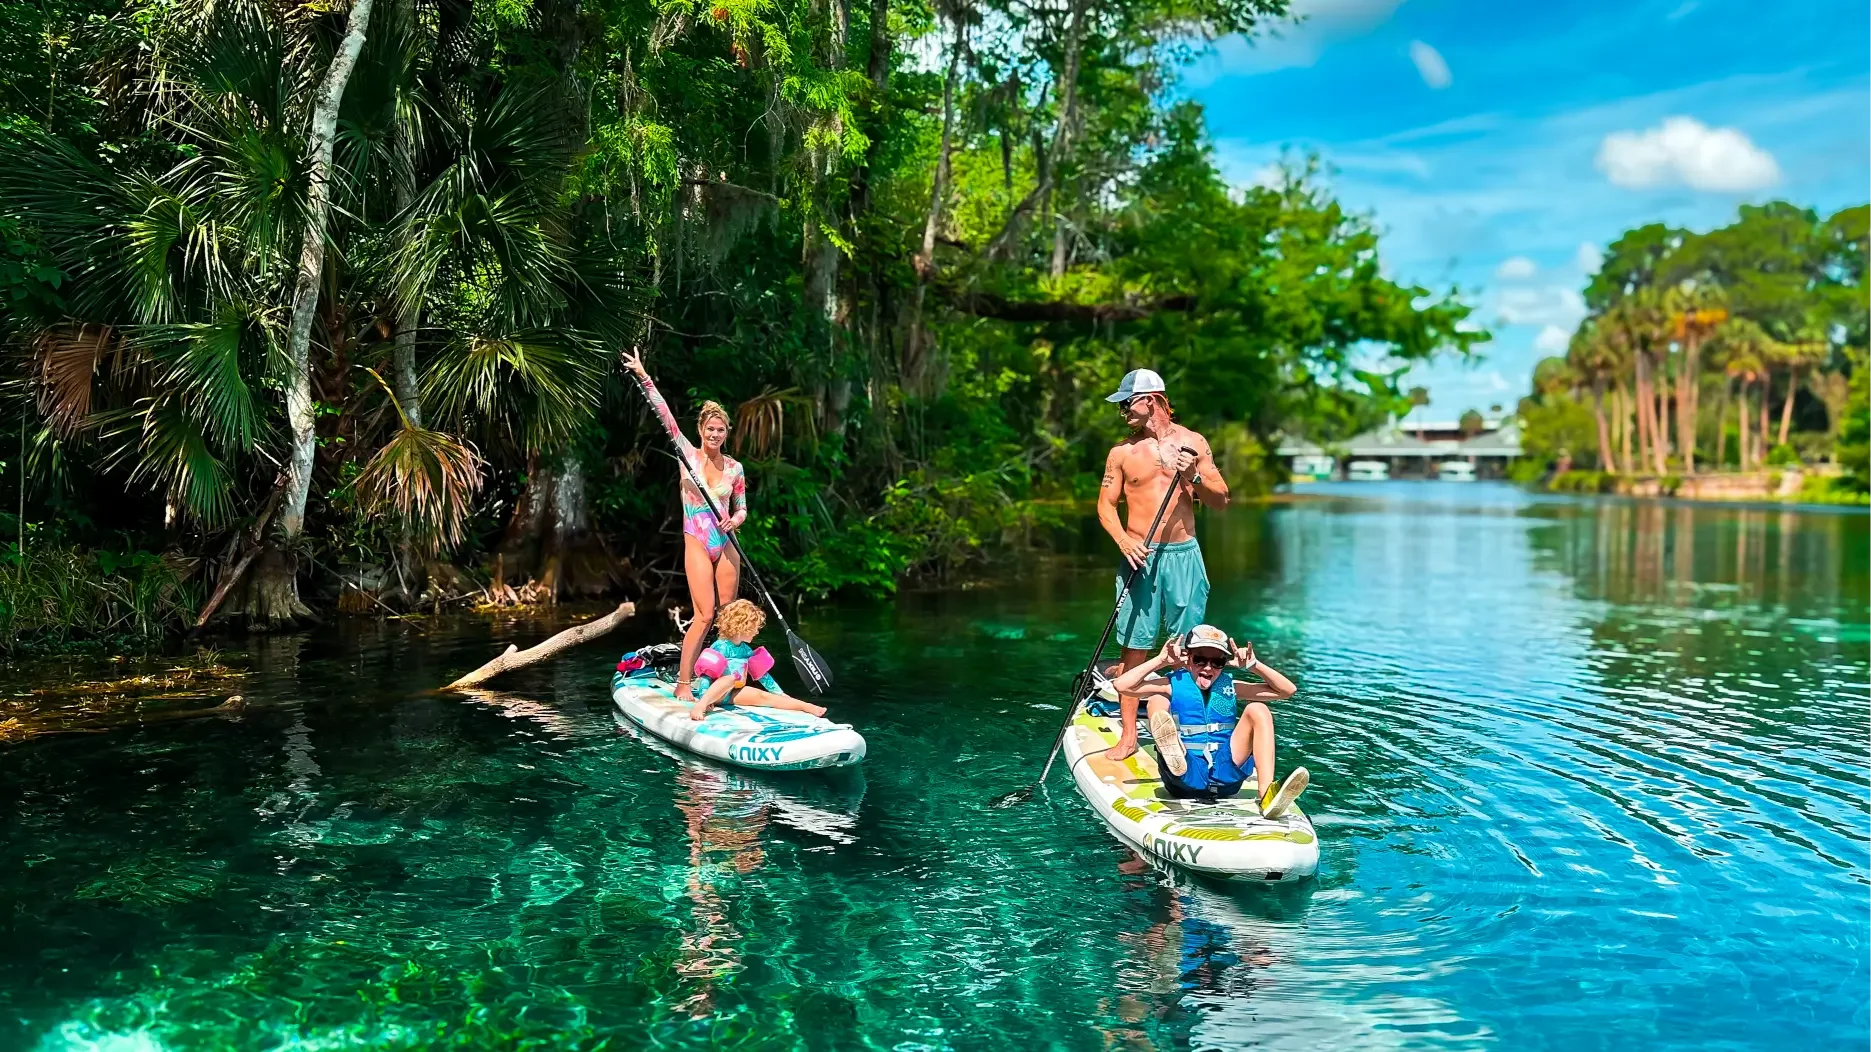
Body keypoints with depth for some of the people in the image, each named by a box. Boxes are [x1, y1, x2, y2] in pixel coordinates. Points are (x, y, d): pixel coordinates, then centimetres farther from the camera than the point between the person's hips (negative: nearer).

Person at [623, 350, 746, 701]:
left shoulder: (734, 468, 3)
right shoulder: (688, 455, -3)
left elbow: (742, 508, 10)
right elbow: (666, 417, -11)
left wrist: (735, 520, -14)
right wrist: (644, 379, -18)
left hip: (725, 546, 3)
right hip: (697, 545, -3)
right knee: (705, 615, -11)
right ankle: (682, 682, -4)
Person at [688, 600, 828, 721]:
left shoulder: (746, 650, 10)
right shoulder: (721, 646, -15)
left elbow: (762, 674, 17)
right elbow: (706, 673, -20)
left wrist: (780, 693, 14)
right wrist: (704, 699, -29)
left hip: (732, 694, 7)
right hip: (713, 692, -7)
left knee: (764, 696, -12)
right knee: (731, 678, -37)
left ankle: (807, 707, -21)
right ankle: (700, 706, -57)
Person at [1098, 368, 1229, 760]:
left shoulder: (1193, 443, 4)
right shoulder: (1122, 452, 4)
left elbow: (1221, 500, 5)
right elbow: (1106, 505, 5)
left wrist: (1193, 476, -13)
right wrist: (1123, 540, -12)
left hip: (1183, 554, 1)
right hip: (1140, 555, 0)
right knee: (1134, 647, -2)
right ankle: (1128, 734, 4)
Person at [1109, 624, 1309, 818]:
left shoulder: (1229, 686, 15)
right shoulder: (1174, 685, 5)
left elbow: (1287, 690, 12)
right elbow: (1122, 685, -10)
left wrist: (1253, 665, 2)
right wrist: (1161, 660, -7)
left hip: (1226, 774, 3)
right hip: (1187, 776, -3)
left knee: (1257, 710, -8)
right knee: (1157, 701, -17)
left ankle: (1267, 794, -27)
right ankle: (1174, 759, -56)